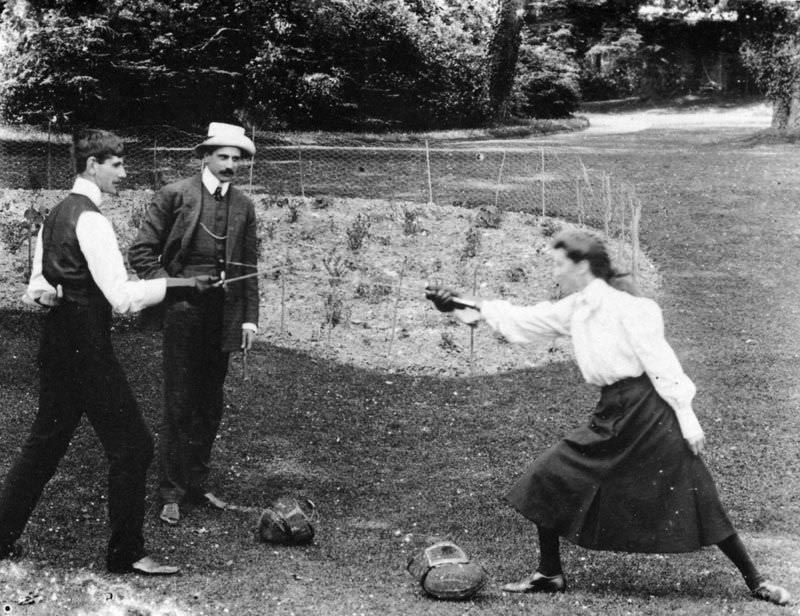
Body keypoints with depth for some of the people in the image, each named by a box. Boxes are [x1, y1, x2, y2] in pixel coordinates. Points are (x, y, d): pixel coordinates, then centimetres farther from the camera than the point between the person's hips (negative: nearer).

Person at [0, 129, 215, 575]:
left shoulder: (56, 215, 14)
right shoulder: (91, 220, -15)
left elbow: (36, 289, 18)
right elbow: (123, 296, -21)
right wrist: (180, 283, -16)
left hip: (56, 343, 10)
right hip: (88, 346, -10)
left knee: (46, 441, 17)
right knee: (132, 446, -1)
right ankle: (126, 553, 6)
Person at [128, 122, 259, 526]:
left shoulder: (243, 205, 9)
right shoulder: (174, 195, -4)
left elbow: (248, 266, 12)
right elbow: (141, 253, -3)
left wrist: (249, 317, 7)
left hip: (222, 316, 5)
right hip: (183, 312, -4)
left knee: (210, 407, 12)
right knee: (178, 406, -1)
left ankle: (196, 485, 24)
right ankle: (171, 494, 8)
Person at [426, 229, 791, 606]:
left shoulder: (624, 306, -14)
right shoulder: (575, 309, 8)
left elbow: (660, 361, -15)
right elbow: (523, 321, 16)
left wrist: (687, 419, -16)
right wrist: (475, 309, 8)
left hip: (650, 413, -8)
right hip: (613, 416, 8)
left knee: (696, 504, -4)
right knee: (546, 481, 4)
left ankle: (755, 581, 12)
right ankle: (549, 575, 18)